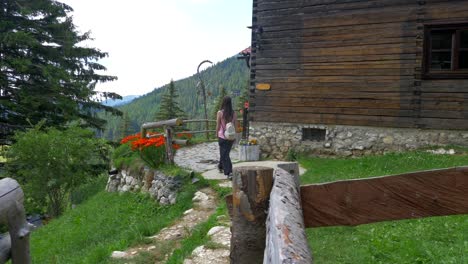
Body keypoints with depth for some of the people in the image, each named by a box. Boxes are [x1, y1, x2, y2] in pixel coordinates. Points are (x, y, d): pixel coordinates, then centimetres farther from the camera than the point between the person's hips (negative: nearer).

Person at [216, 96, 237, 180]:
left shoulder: (220, 113, -13)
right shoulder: (234, 113, -3)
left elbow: (218, 126, -7)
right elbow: (235, 126, 2)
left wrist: (217, 134, 10)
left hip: (222, 136, -4)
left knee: (224, 154, 3)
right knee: (225, 152, 23)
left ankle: (229, 172, -7)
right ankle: (221, 166, 43)